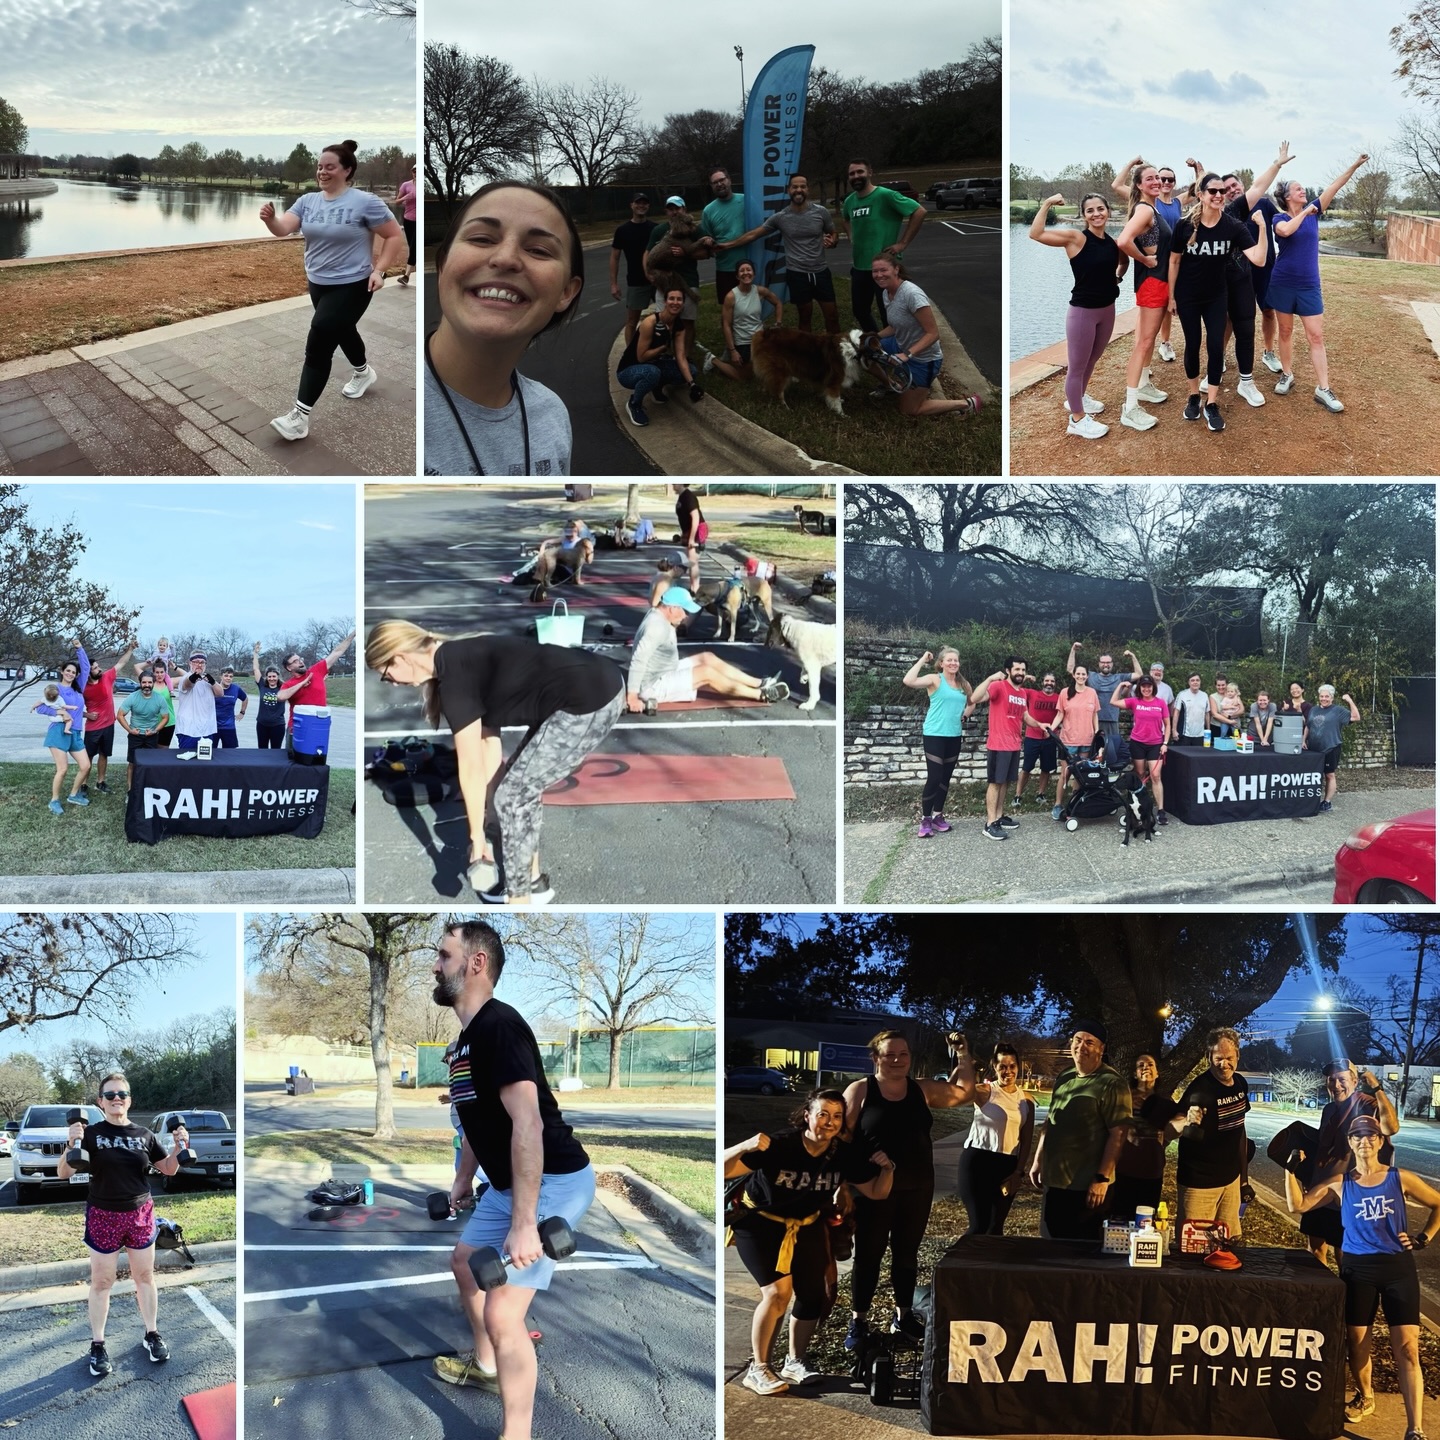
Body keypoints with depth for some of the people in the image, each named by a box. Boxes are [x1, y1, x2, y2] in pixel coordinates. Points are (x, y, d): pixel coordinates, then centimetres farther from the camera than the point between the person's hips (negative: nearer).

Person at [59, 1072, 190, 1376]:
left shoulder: (144, 1134, 2)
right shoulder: (91, 1133, -7)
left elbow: (168, 1169, 12)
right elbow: (63, 1174, -9)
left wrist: (179, 1147, -7)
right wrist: (72, 1144, -26)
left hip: (140, 1215, 3)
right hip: (103, 1217, -3)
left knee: (145, 1276, 12)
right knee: (101, 1282, 6)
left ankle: (152, 1335, 26)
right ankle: (97, 1345, 16)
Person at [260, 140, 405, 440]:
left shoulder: (365, 202, -16)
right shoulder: (308, 201, -1)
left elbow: (395, 236, -10)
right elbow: (284, 228, -14)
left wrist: (379, 270, -18)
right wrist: (270, 219, -36)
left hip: (351, 286, -7)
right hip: (318, 284, 7)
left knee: (319, 343, -15)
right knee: (342, 330, 28)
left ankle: (300, 416, -16)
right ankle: (363, 372, 59)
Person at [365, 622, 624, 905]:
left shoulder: (455, 679, -11)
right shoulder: (461, 659, 15)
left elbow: (472, 768, -4)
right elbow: (489, 743, 19)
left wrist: (477, 835, 6)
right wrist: (488, 804, 19)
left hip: (590, 702, -9)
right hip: (601, 682, 9)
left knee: (512, 797, 1)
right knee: (521, 785, 20)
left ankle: (520, 904, 10)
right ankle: (533, 881, 34)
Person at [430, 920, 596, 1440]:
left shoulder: (498, 1025, -23)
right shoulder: (468, 1035, 10)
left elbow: (528, 1124, -30)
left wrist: (524, 1225, -33)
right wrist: (463, 1180, 35)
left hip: (553, 1182, -11)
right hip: (509, 1182, 11)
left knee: (502, 1311, -18)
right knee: (465, 1261, 29)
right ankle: (485, 1365, 51)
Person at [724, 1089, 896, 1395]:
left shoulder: (845, 1154, -13)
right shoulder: (779, 1145, -30)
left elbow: (876, 1192, -1)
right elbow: (723, 1170, -33)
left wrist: (887, 1169, -21)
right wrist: (746, 1146, -52)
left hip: (807, 1225, 5)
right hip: (760, 1222, -5)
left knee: (812, 1295, -2)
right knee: (778, 1291, -19)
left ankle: (795, 1363, 20)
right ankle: (757, 1370, -6)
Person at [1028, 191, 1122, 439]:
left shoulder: (1113, 242, 1)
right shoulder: (1076, 238, -16)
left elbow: (1124, 261, 25)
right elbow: (1036, 234, -27)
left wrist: (1117, 277, 8)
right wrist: (1047, 204, -25)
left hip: (1107, 309, 7)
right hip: (1082, 310, -7)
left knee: (1092, 360, 23)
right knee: (1077, 365, 3)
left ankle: (1078, 398, 46)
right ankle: (1077, 420, 13)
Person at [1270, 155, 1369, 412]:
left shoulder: (1313, 212, 4)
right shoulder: (1279, 219, -5)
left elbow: (1333, 188, -3)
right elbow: (1286, 230, -29)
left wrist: (1355, 166, -10)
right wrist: (1305, 212, -19)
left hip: (1309, 286, 2)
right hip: (1283, 284, -2)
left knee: (1316, 336, -3)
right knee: (1286, 331, 10)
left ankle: (1323, 389, -5)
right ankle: (1287, 376, 26)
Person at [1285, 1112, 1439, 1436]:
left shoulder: (1400, 1178, 0)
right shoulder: (1340, 1185, 3)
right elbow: (1297, 1206, 0)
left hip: (1399, 1268, -2)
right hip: (1358, 1269, 2)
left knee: (1407, 1348, -9)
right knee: (1357, 1342, 11)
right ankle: (1364, 1397, 39)